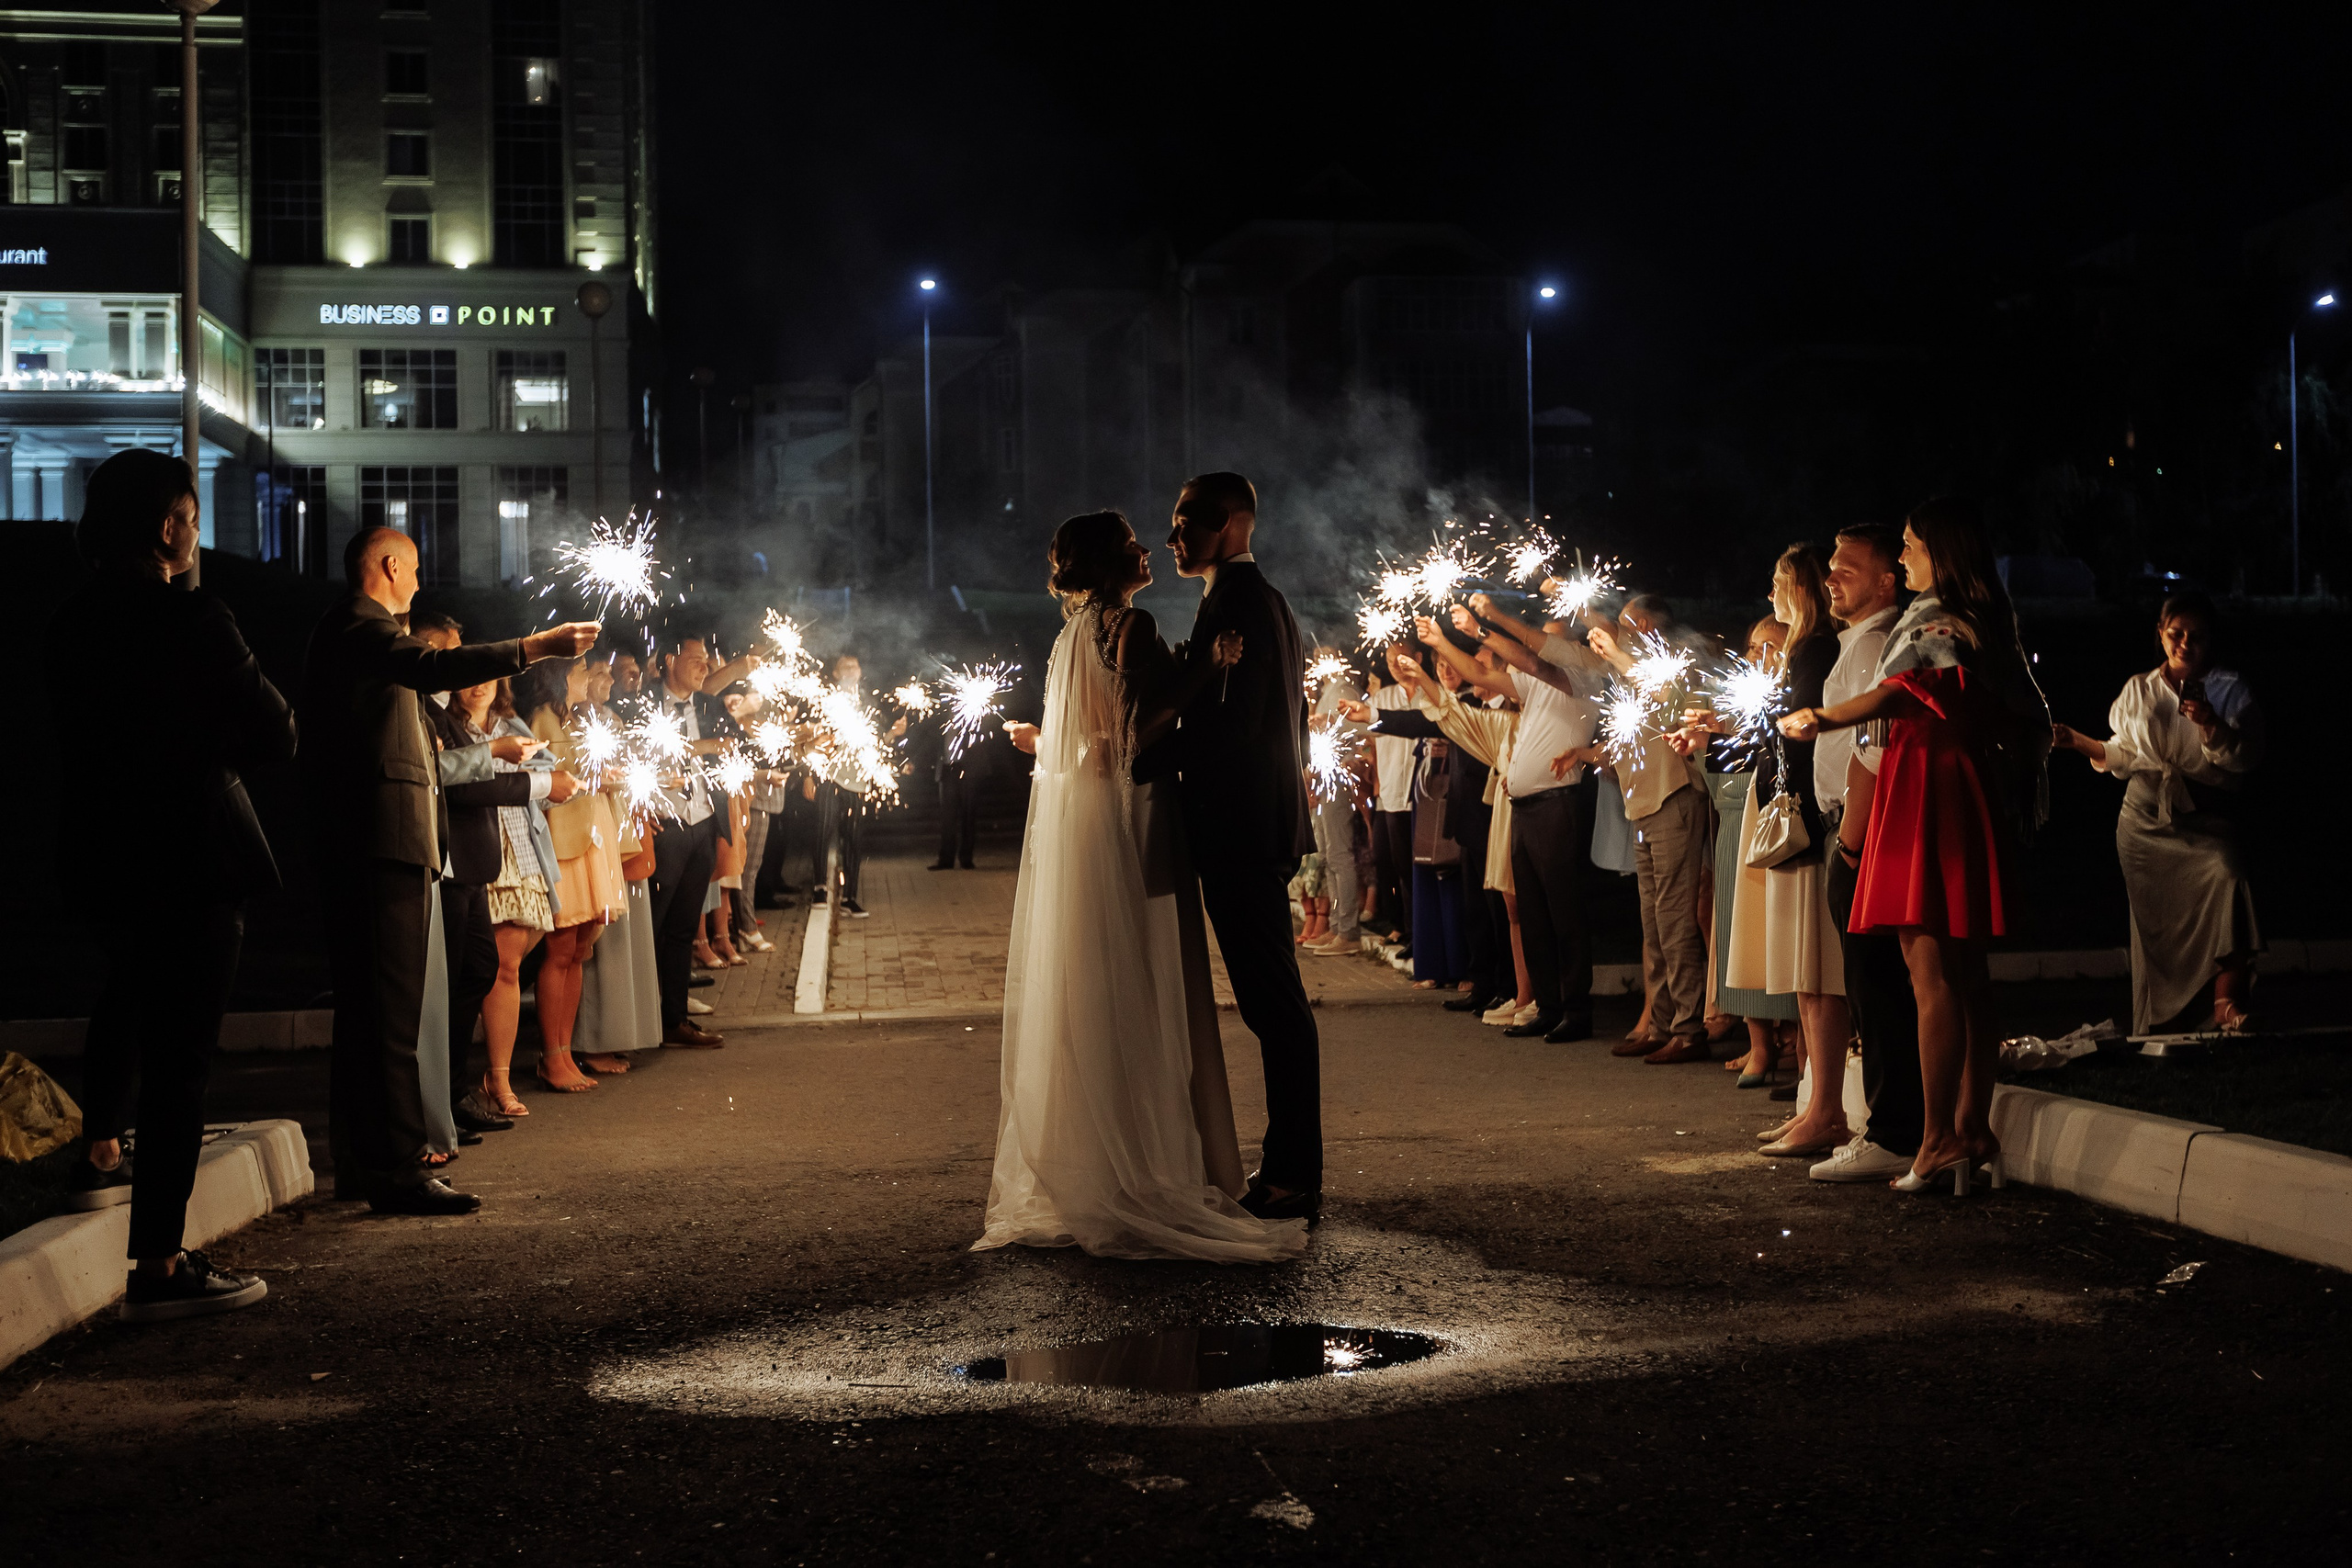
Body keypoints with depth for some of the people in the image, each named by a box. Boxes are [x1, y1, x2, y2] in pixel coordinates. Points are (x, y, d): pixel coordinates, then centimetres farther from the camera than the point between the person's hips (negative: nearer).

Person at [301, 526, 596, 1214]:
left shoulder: (343, 630, 23)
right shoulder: (362, 628, -10)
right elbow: (432, 667, -29)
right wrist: (535, 647, -31)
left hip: (356, 848, 11)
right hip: (386, 844, -11)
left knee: (364, 1008, 13)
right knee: (392, 1009, -12)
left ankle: (362, 1163, 18)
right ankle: (398, 1171, -14)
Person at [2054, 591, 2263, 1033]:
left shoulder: (2230, 689, 7)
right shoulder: (2139, 691, 14)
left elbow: (2246, 759, -3)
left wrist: (2210, 724, -18)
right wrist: (2078, 741, 9)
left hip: (2205, 818, -3)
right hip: (2146, 821, 3)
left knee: (2225, 876, -32)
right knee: (2154, 922, 1)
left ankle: (2229, 1004, -32)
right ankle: (2155, 1028, 11)